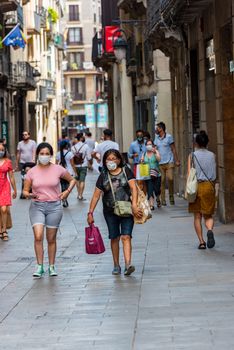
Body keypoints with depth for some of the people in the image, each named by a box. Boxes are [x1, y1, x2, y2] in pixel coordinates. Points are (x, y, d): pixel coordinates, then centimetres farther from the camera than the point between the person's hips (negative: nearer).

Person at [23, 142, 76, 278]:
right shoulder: (32, 172, 2)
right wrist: (29, 195, -17)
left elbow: (72, 180, 14)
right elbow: (25, 191, 6)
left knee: (51, 239, 6)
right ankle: (40, 266, -8)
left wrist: (67, 191, -1)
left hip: (54, 207, 0)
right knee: (38, 236, -15)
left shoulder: (58, 169, 0)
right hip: (37, 206, 0)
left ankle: (52, 267, 17)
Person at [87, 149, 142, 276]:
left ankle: (128, 264, -21)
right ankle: (116, 265, 17)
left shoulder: (126, 171, 1)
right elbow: (96, 195, 6)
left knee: (126, 237, -12)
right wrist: (90, 213, 0)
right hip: (110, 212, 2)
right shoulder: (103, 176, 5)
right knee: (114, 238, 8)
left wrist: (134, 205, -21)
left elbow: (133, 188, -8)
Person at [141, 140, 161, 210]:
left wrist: (155, 152, -28)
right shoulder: (144, 154, 9)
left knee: (157, 189, 1)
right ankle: (151, 205, -8)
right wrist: (142, 161, -11)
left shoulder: (156, 152, 3)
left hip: (156, 175, -1)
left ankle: (158, 199, 33)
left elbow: (159, 159, -15)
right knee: (150, 190, -8)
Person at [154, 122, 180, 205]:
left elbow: (173, 149, 2)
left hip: (169, 162, -3)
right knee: (162, 181, 1)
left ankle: (171, 196, 4)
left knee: (170, 179, -14)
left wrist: (177, 160, -2)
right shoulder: (156, 138, 13)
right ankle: (163, 200, 4)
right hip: (160, 163, 3)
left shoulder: (169, 137, 1)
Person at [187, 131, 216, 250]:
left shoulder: (192, 156, -3)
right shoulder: (212, 155, 3)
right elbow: (214, 174, 7)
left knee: (197, 217, 8)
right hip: (209, 186, 1)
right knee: (208, 215, 9)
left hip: (197, 186, -1)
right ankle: (210, 230, -22)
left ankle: (201, 242, 5)